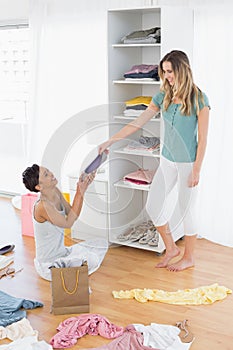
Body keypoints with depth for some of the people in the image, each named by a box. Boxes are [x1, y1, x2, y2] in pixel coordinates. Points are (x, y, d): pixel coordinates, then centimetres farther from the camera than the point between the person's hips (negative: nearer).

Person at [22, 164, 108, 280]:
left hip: (62, 253, 9)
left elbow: (72, 214, 4)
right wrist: (80, 193, -22)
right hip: (48, 265, -9)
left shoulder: (55, 191, -2)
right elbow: (68, 223, -21)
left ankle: (64, 264, 7)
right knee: (93, 259, -28)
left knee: (102, 244, 11)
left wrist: (81, 189, -8)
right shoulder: (42, 206, -27)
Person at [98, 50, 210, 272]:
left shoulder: (198, 98, -12)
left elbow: (202, 139, -12)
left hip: (188, 163, -6)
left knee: (187, 209, 5)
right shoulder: (163, 97, 3)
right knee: (153, 206, 8)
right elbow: (137, 123, 3)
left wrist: (196, 170, -14)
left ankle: (188, 257, 25)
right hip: (167, 160, 6)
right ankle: (171, 249, 28)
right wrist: (111, 141, -2)